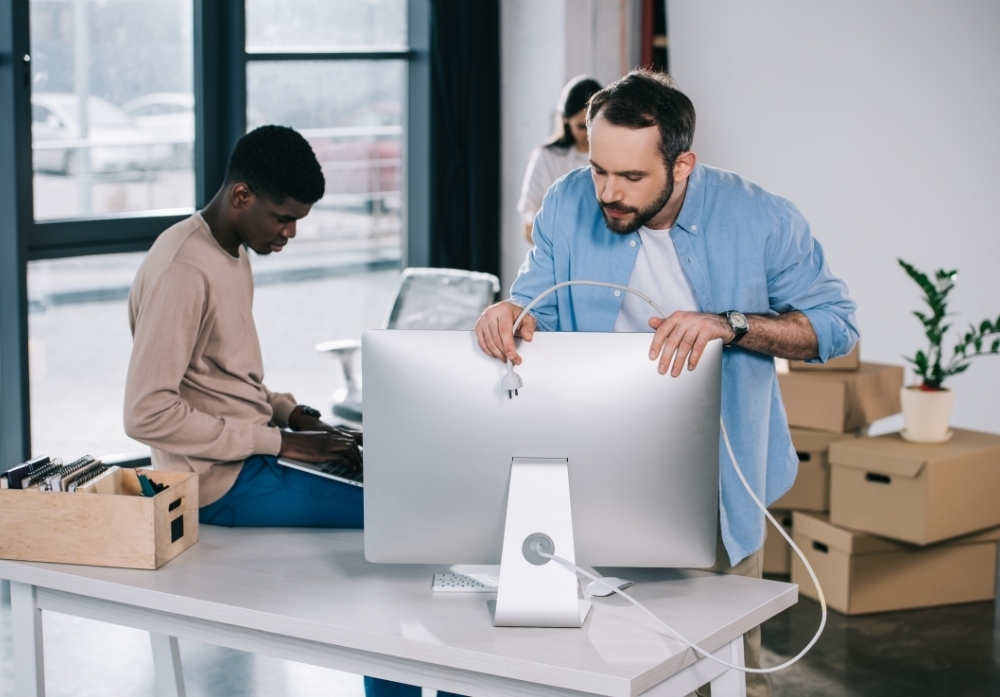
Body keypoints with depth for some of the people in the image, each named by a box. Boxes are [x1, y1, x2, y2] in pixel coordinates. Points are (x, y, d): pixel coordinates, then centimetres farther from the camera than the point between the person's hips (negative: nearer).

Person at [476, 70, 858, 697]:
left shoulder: (762, 221, -11)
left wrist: (730, 326, -23)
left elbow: (835, 326, -6)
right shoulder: (569, 206, -5)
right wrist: (512, 314, -23)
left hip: (717, 489, -1)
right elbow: (542, 309, 3)